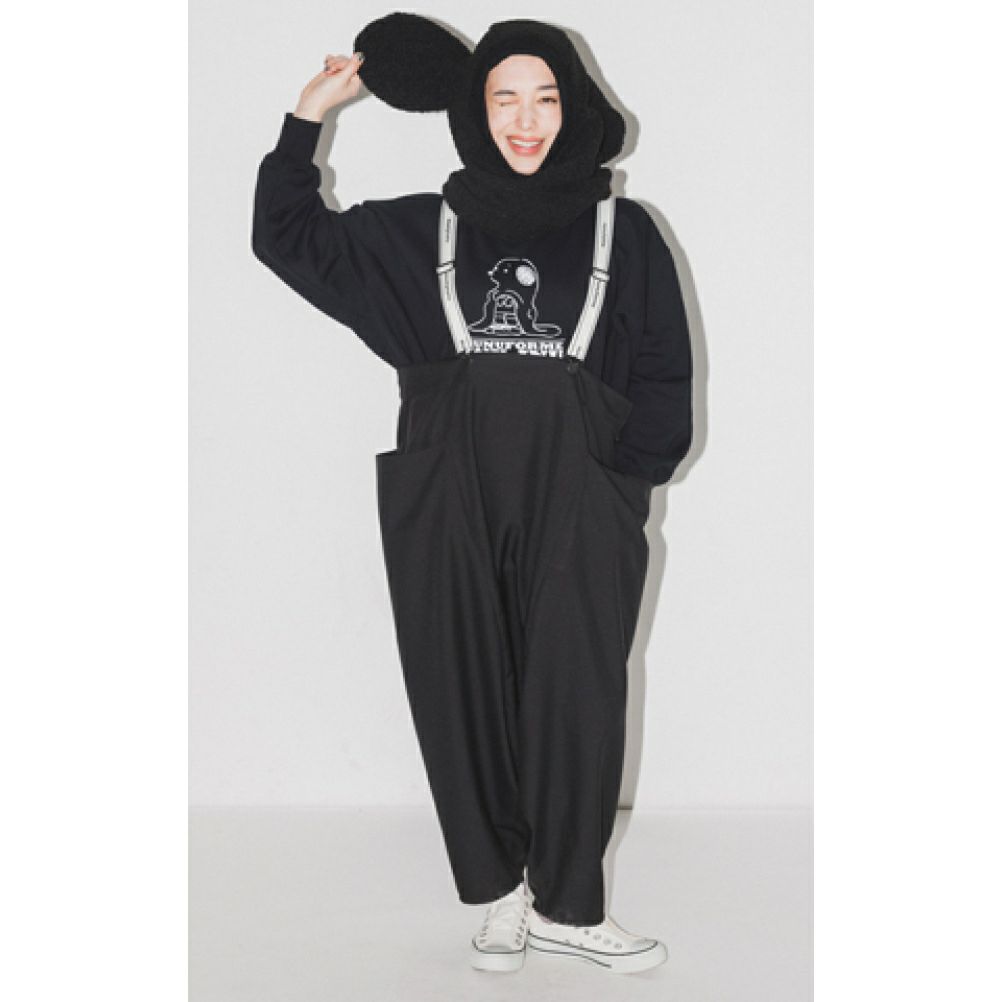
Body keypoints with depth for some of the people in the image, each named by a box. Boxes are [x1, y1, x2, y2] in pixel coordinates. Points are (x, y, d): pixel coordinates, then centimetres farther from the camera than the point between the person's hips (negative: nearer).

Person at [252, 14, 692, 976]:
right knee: (465, 697, 2)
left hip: (575, 506, -1)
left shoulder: (623, 231, 9)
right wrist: (307, 118, 10)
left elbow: (664, 380, 9)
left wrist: (622, 484, -2)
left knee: (576, 699, -5)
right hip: (449, 502, 1)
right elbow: (288, 238, 18)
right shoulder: (421, 230, 13)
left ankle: (566, 905, 7)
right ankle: (498, 891, 15)